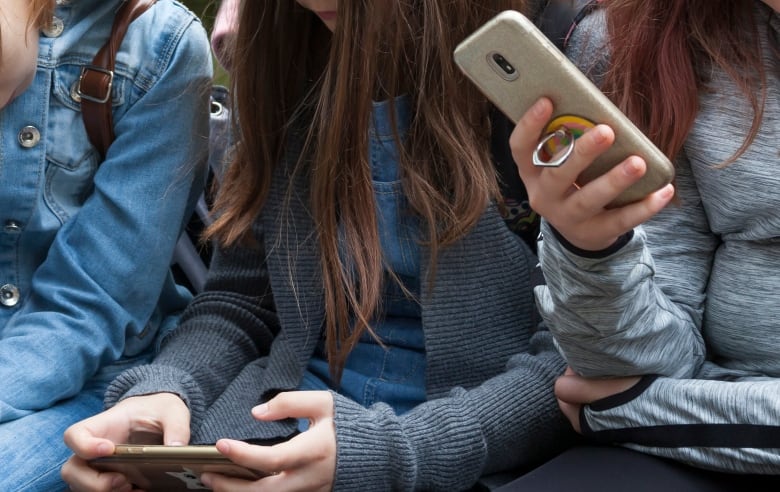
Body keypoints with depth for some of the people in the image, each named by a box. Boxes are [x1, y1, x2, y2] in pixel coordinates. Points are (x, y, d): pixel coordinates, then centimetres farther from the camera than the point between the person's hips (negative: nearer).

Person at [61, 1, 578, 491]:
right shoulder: (300, 64, 5)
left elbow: (580, 355, -13)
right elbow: (240, 299, 8)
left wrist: (399, 450, -24)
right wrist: (164, 389, -12)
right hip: (279, 422, 4)